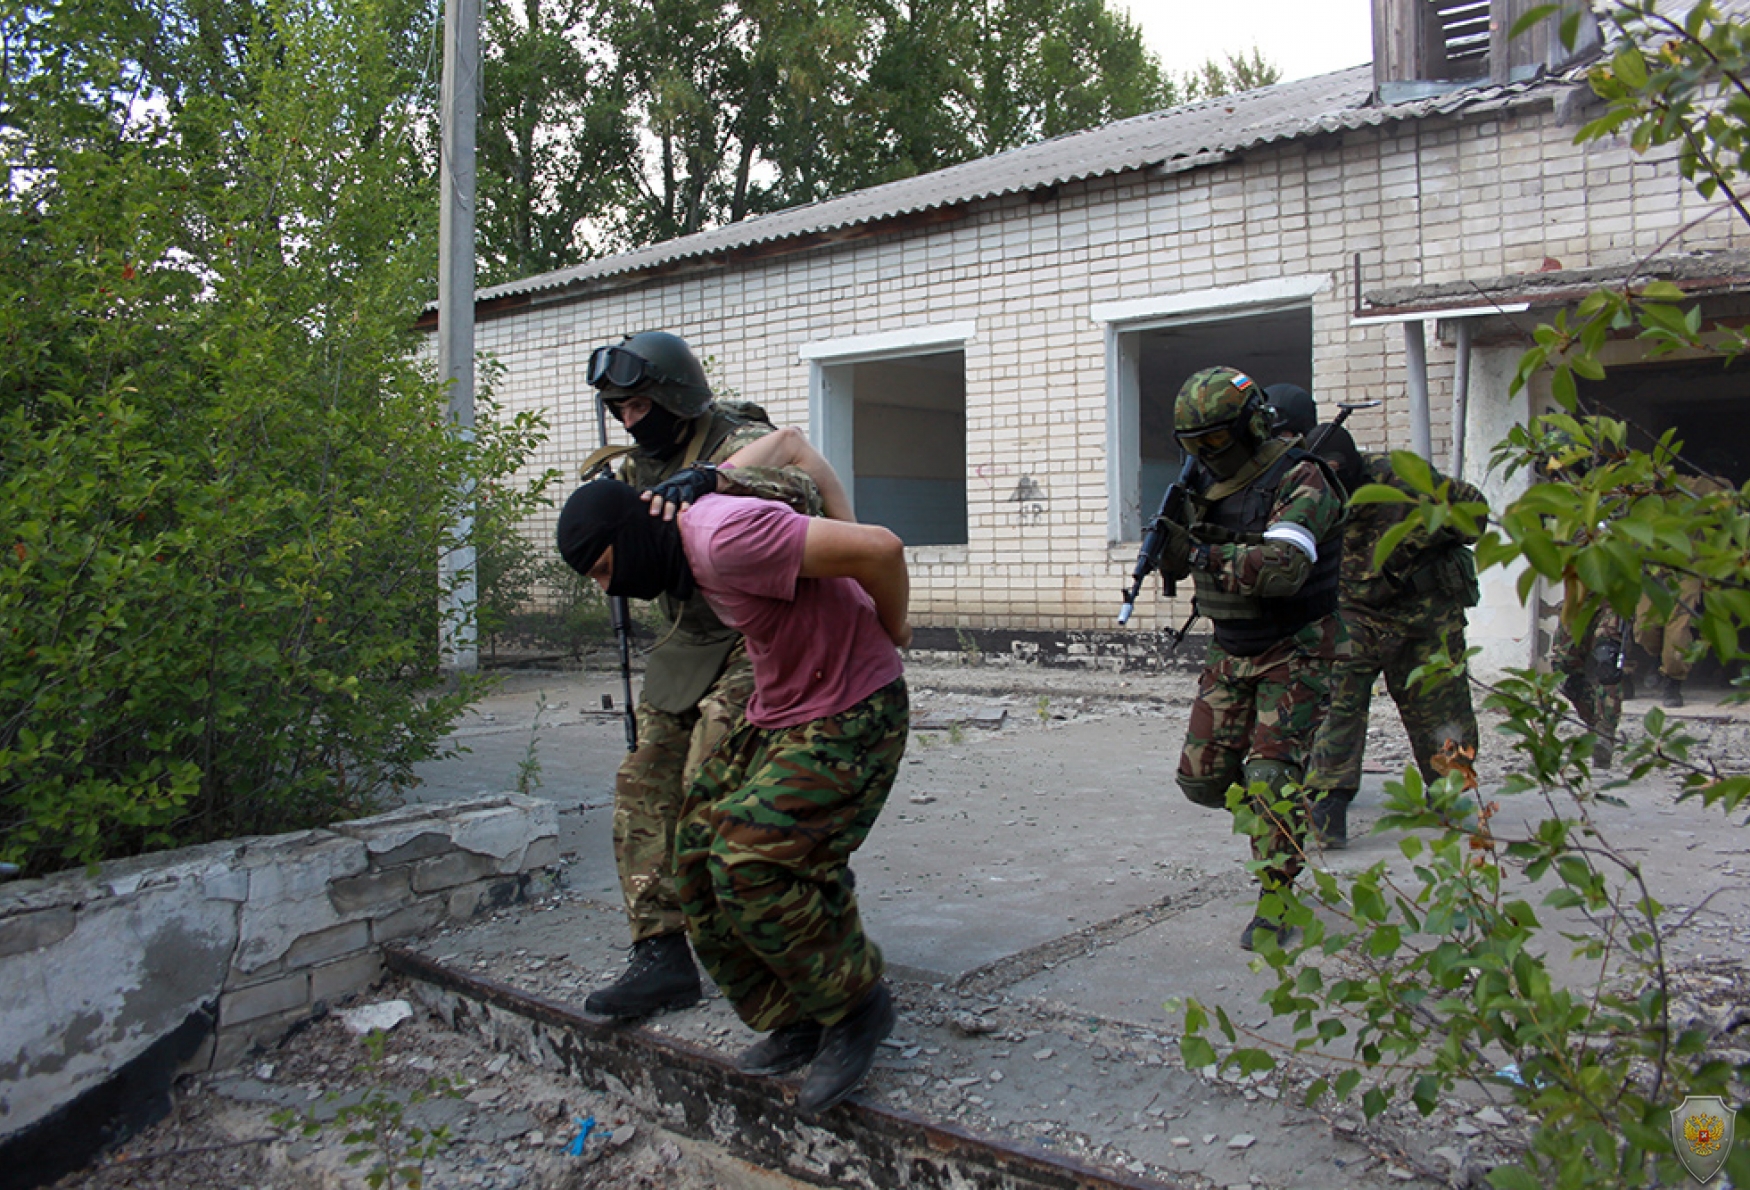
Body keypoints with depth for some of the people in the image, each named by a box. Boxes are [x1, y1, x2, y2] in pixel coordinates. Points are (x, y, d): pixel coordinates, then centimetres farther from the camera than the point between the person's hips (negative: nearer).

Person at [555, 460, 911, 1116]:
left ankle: (857, 1005, 3)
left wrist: (890, 632, -11)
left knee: (752, 866, -21)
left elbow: (879, 548, -30)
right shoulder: (694, 516, 6)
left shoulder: (724, 539, -26)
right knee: (702, 859, 3)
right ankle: (797, 1023, 16)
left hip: (849, 718, -10)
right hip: (777, 715, 10)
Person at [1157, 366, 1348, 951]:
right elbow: (1179, 562, 12)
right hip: (1229, 653, 7)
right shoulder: (1209, 484, 6)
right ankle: (1284, 816, 32)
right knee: (1202, 779, 5)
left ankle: (1274, 902, 3)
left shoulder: (1299, 480, -18)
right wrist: (1171, 533, -9)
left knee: (1272, 777, -13)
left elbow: (1282, 569, -32)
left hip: (1295, 654, -7)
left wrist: (1211, 557, -20)